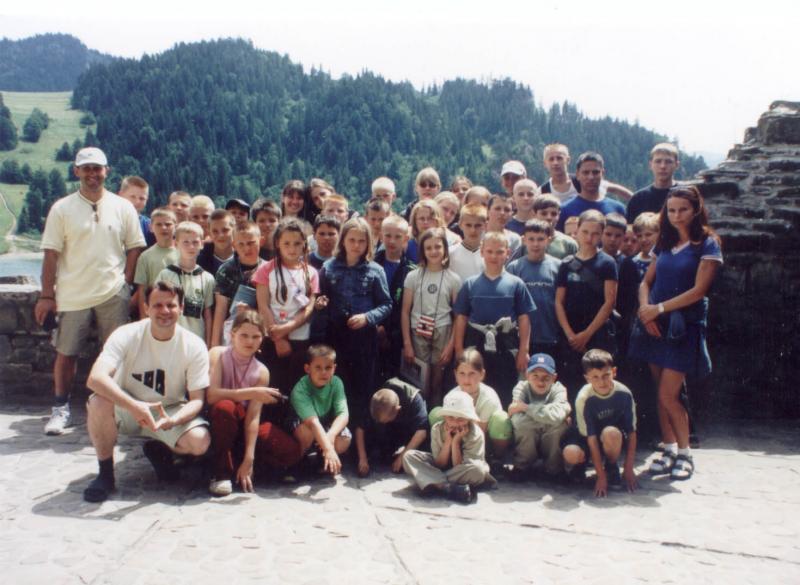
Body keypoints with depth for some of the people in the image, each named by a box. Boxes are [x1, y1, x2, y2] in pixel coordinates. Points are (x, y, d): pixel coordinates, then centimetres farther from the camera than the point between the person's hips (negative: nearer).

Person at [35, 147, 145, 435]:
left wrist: (125, 283, -4)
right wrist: (47, 295, -5)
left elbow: (135, 248, 6)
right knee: (65, 354, 6)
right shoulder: (61, 209, 0)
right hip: (72, 295, 0)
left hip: (113, 295, 1)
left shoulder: (123, 208, 4)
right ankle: (61, 408, 21)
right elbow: (51, 254, -1)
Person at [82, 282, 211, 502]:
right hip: (126, 408, -1)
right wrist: (135, 406, -46)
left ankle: (159, 451, 10)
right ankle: (105, 473, -10)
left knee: (200, 441, -27)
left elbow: (197, 400, -13)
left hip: (170, 412, 1)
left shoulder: (194, 346, -15)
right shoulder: (127, 335, -19)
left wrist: (173, 420, -35)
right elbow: (95, 378, -34)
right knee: (99, 402, -34)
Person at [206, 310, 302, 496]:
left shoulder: (261, 372, -7)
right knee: (225, 407, -38)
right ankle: (221, 472, -22)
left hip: (242, 426, 3)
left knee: (291, 451, -14)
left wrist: (249, 459, -21)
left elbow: (253, 416, -14)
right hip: (217, 422, -3)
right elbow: (211, 395, -27)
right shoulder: (218, 354, -13)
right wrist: (251, 393, -32)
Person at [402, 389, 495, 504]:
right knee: (409, 456, -19)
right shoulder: (437, 429, -15)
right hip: (440, 469, 3)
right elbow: (440, 465, -14)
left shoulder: (476, 434, -22)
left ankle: (435, 484, -25)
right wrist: (448, 441, -26)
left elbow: (459, 467, -23)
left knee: (477, 468, -39)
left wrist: (456, 442, -31)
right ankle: (447, 488, -35)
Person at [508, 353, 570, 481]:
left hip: (552, 444, 0)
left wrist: (526, 408, -35)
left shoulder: (558, 389, -19)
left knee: (558, 423, -30)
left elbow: (556, 415, -42)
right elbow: (518, 421, -36)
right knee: (523, 424, -32)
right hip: (526, 442, 0)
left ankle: (553, 466, -3)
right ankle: (523, 466, -3)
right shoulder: (521, 388, -19)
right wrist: (545, 414, -33)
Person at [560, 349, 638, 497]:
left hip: (613, 440, 1)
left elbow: (632, 432, -13)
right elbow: (591, 438, -24)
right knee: (571, 454, -34)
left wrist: (628, 469, -14)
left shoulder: (624, 393, -21)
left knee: (611, 433, -36)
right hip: (584, 437, -1)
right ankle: (580, 464, 4)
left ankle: (612, 468, -4)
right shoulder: (584, 398, -25)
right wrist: (601, 477, -24)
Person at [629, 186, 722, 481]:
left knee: (668, 395, -7)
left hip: (684, 326, -5)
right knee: (661, 393, 8)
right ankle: (669, 449, 20)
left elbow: (698, 290, -12)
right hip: (655, 325, 6)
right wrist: (644, 307, -7)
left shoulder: (707, 244, -4)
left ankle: (685, 454, 9)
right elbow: (646, 282, 12)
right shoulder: (664, 244, 14)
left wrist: (659, 308, -13)